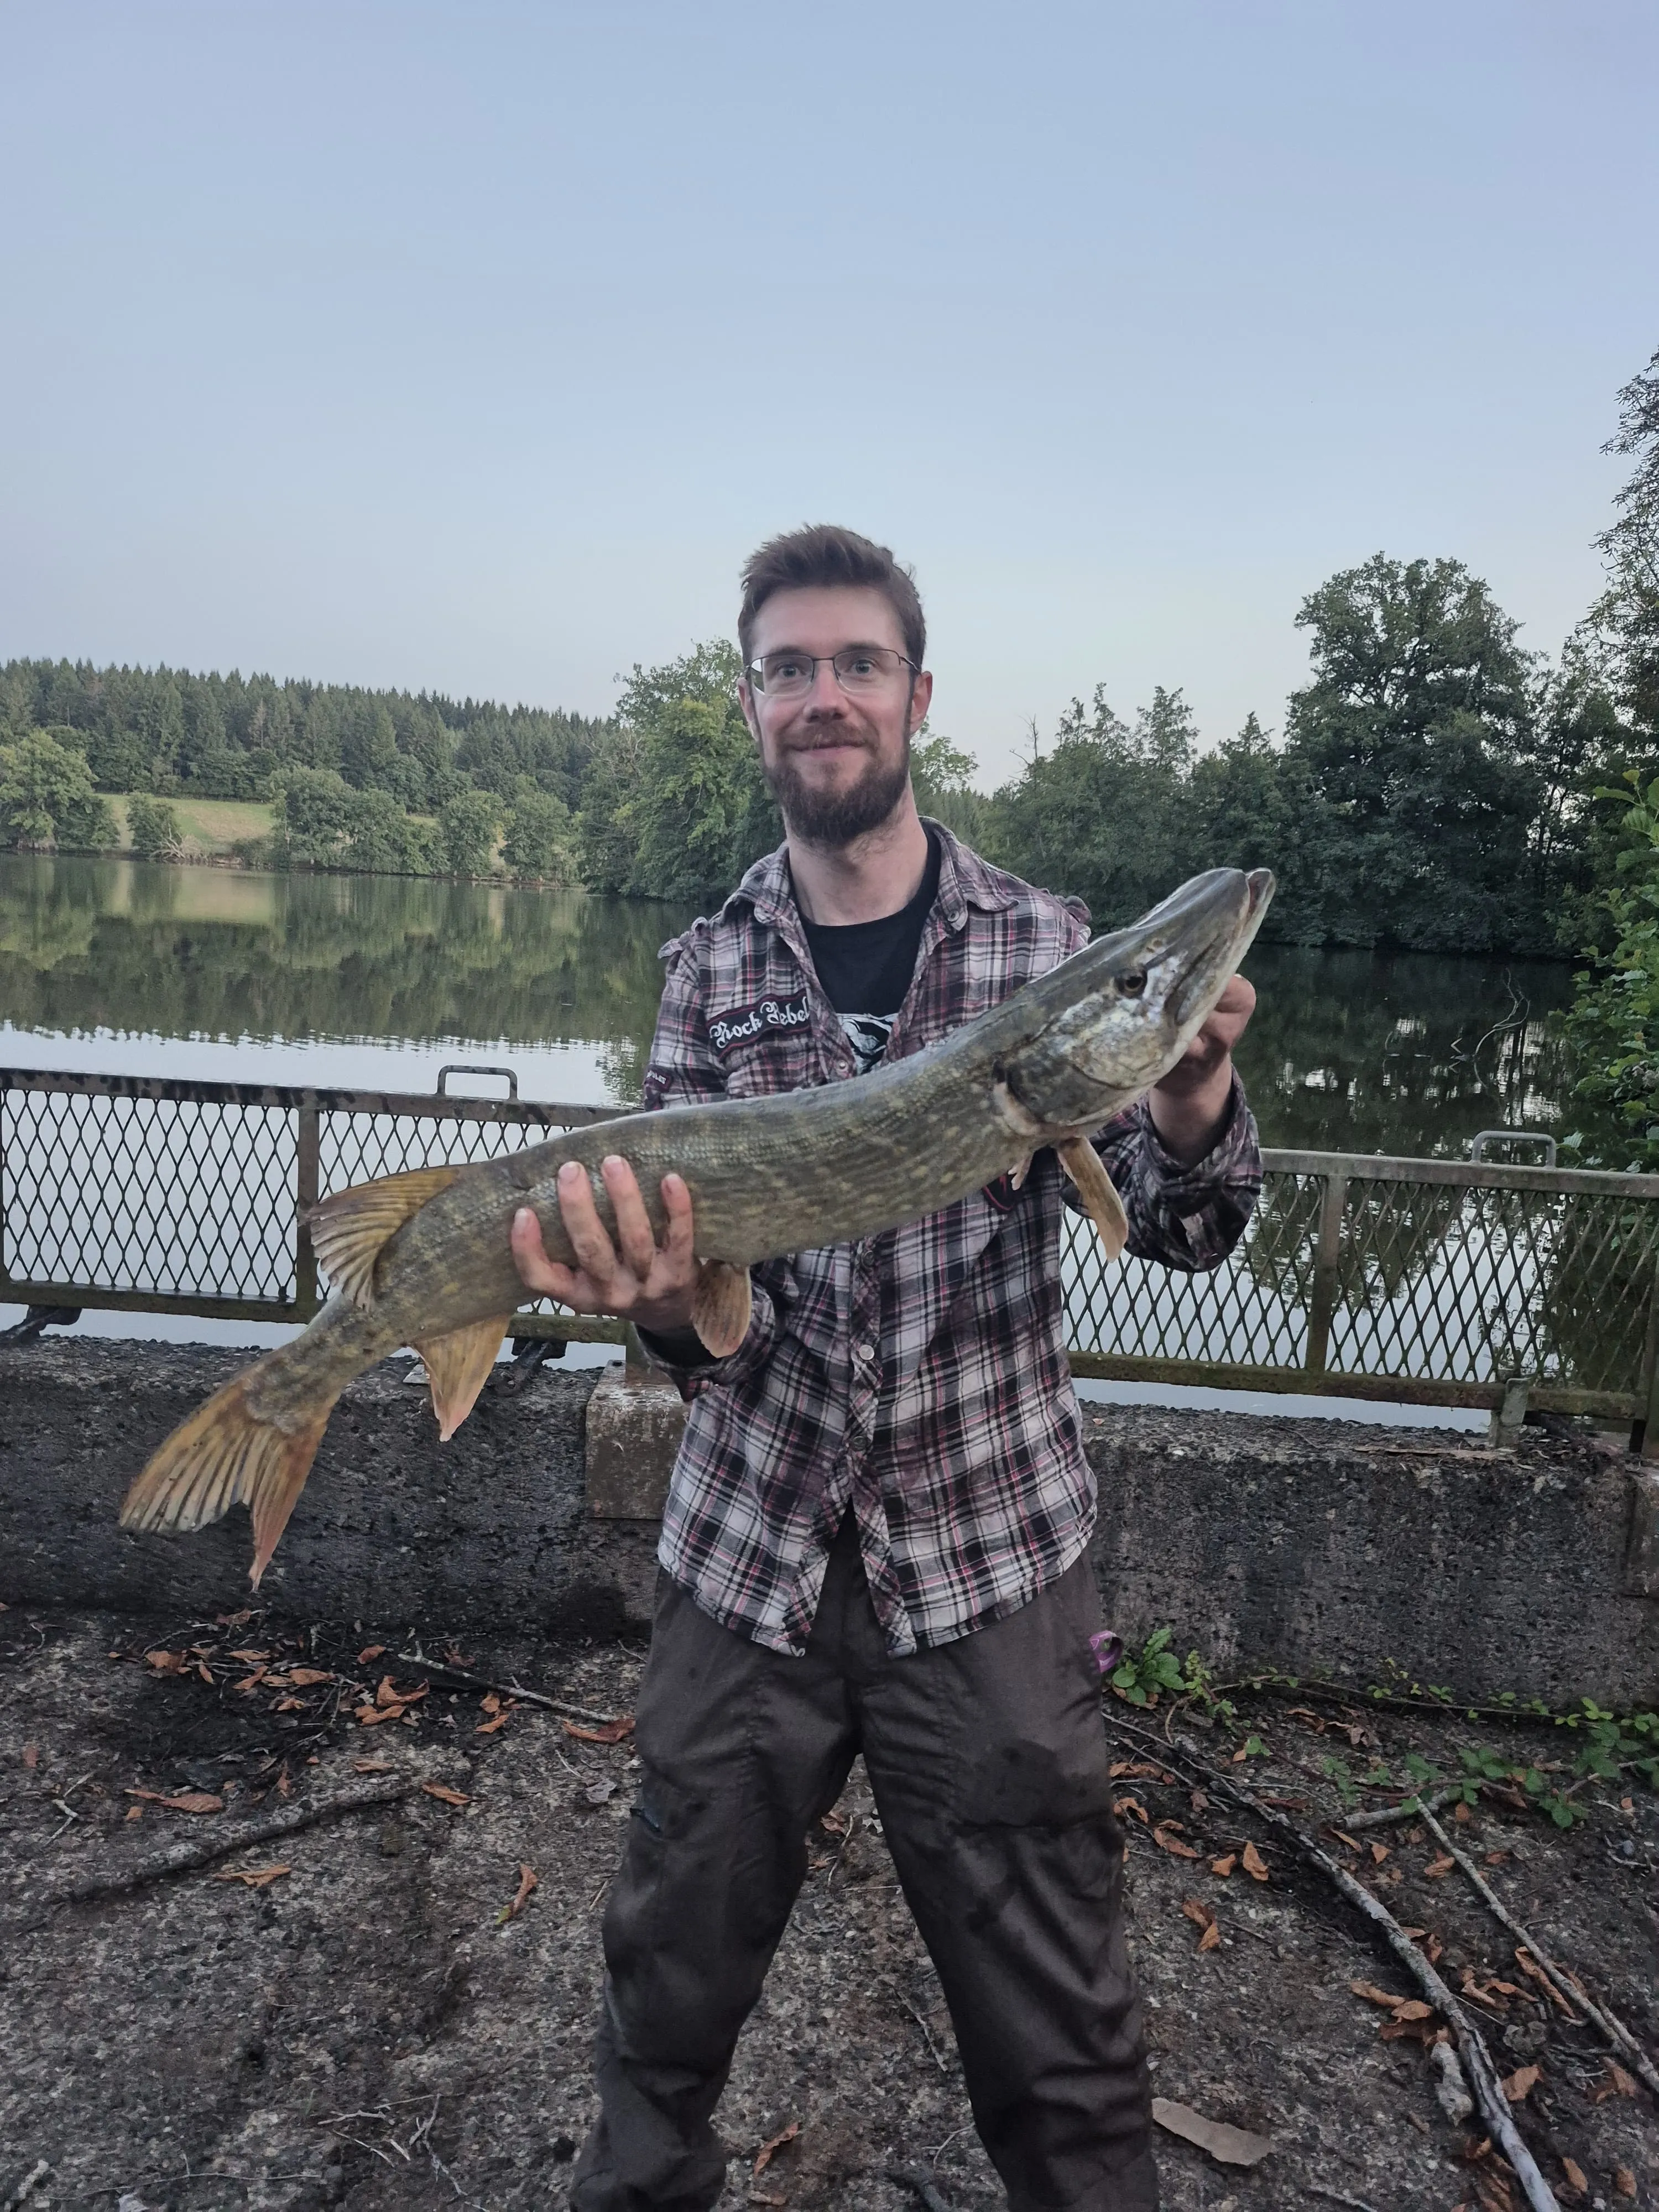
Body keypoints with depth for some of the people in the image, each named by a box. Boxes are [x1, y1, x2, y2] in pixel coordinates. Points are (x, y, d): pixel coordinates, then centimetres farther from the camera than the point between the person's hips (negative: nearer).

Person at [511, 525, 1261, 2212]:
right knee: (666, 1992, 19)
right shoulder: (710, 966, 2)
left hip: (990, 1556, -1)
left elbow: (1178, 1233, -3)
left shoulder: (1041, 944, -2)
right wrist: (663, 1295, -25)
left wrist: (1193, 1117, -26)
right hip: (750, 1550, 2)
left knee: (1061, 2053, 9)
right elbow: (691, 1236, -1)